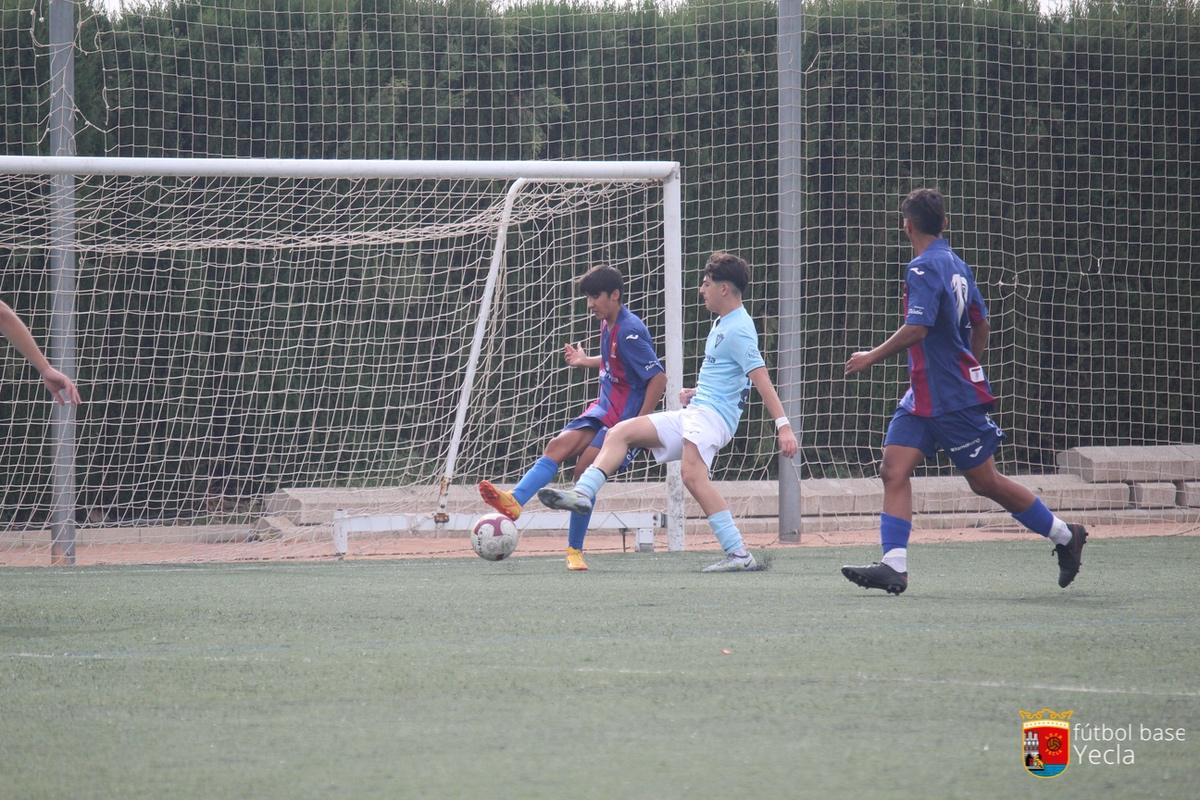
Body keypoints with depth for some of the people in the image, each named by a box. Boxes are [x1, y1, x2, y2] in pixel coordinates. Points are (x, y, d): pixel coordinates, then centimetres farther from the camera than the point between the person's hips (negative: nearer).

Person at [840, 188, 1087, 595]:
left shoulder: (924, 269, -17)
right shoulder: (957, 266, 11)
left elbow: (917, 329, -26)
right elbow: (981, 325, 19)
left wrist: (872, 357, -15)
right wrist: (968, 368, 31)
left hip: (954, 400, -9)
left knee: (985, 482, 0)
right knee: (894, 470, -2)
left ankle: (1065, 536, 13)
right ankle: (894, 566, -10)